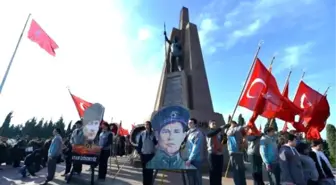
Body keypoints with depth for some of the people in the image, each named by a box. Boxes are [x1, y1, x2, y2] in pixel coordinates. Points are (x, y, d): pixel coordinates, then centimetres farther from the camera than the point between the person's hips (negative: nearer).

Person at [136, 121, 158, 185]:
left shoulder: (153, 133, -1)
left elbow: (156, 143, 2)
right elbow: (139, 143, 2)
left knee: (150, 169, 7)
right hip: (143, 154, 1)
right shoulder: (142, 133, 1)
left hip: (151, 154, -1)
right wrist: (139, 151, -2)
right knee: (144, 169, 11)